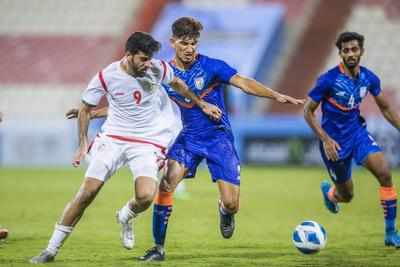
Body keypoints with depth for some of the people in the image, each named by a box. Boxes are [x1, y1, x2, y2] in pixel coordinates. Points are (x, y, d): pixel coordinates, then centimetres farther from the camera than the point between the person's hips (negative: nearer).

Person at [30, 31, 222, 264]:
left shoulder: (158, 69, -9)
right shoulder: (106, 77, -12)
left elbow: (177, 84, 15)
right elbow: (85, 109, 3)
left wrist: (201, 104, 22)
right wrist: (83, 144, -2)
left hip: (147, 142, 1)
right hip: (113, 139, -1)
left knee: (146, 196, -23)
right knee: (87, 193, -11)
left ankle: (125, 218, 16)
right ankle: (52, 249, 0)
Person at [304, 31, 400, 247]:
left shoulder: (369, 78, -6)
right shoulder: (328, 80, -20)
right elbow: (308, 111, -12)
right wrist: (325, 139, -20)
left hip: (357, 132, 4)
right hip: (334, 140, -4)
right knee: (346, 196, 7)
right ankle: (328, 191, 47)